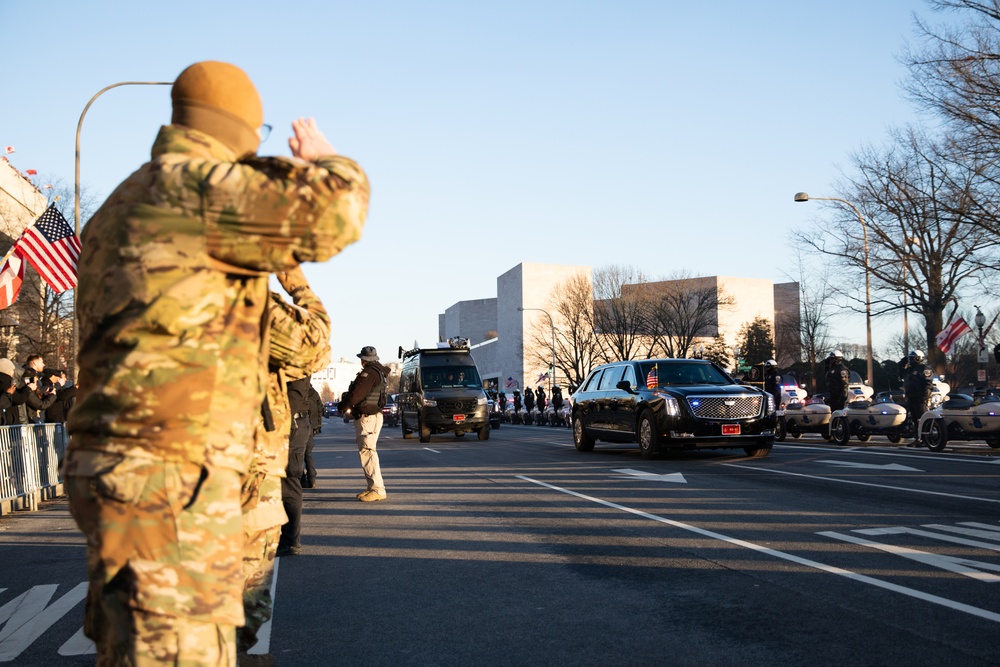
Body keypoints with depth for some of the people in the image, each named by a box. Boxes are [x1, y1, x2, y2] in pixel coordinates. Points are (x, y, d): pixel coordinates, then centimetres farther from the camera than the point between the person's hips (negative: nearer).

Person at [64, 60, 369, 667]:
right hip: (168, 470, -11)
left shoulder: (127, 200, 20)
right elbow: (332, 212, -20)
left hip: (117, 464, 11)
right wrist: (322, 160, 2)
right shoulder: (192, 183, -11)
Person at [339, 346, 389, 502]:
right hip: (373, 415, 11)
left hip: (368, 417, -11)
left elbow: (357, 393, -19)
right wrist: (350, 406, 8)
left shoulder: (369, 372, -14)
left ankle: (378, 489, -16)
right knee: (366, 452, 16)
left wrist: (344, 406, -3)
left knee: (367, 452, -13)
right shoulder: (378, 372, 19)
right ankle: (372, 487, 20)